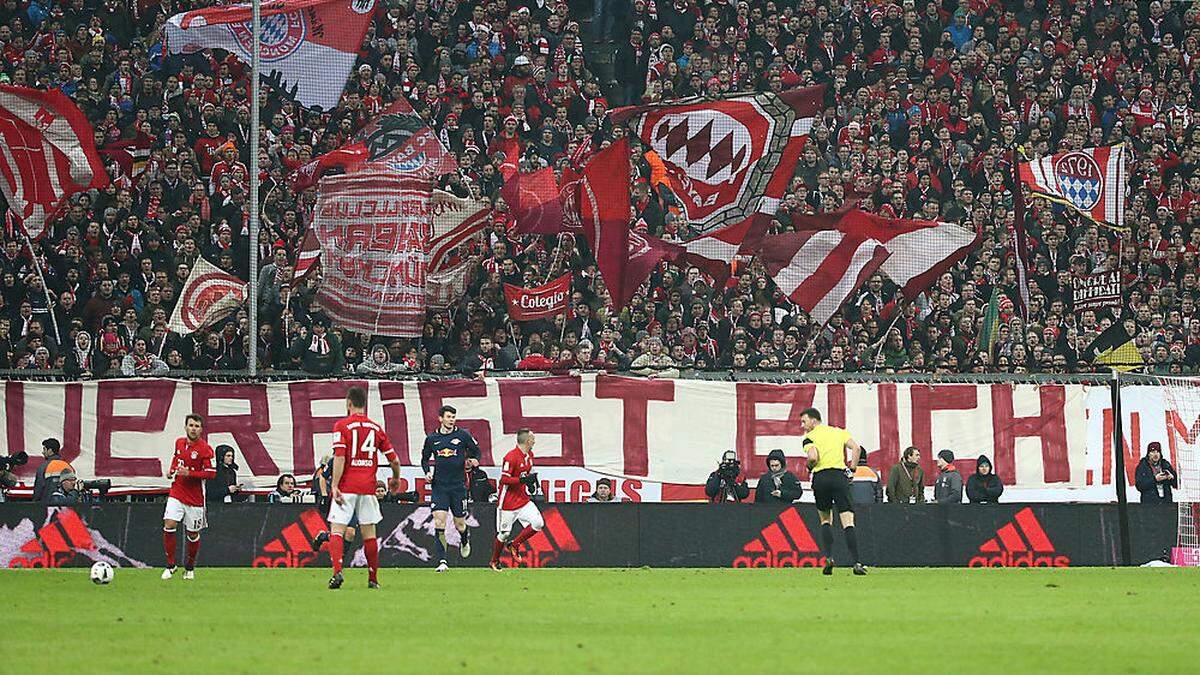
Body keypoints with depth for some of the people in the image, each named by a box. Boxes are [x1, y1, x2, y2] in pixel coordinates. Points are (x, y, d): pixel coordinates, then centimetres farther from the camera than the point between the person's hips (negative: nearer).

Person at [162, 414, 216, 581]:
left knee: (192, 534, 8)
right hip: (176, 493, 3)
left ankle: (190, 568, 27)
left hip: (195, 497, -3)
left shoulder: (205, 449, -13)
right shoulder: (179, 442, 4)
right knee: (169, 526, -12)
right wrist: (171, 470, 7)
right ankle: (170, 565, -1)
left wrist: (189, 473, -23)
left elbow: (211, 473, -16)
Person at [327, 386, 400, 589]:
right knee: (369, 533, 10)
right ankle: (373, 578, 13)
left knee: (337, 530, -3)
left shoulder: (342, 425, -4)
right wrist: (396, 479, 29)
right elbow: (394, 460, 10)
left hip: (347, 487, -3)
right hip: (368, 487, 3)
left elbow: (339, 457, -15)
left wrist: (335, 486, -16)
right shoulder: (376, 428, 9)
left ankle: (337, 571, -22)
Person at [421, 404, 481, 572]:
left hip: (458, 486, 0)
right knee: (439, 521, -14)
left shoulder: (463, 435, -1)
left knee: (460, 524, 7)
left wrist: (473, 461, -9)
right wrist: (428, 472, -1)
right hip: (439, 486, 0)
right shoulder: (432, 438, 3)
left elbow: (476, 451, 12)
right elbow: (425, 459, 17)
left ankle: (465, 540, 45)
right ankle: (442, 561, -14)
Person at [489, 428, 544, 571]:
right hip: (508, 502, -7)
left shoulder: (529, 455, 8)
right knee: (504, 533, 0)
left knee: (538, 523, -9)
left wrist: (531, 480, 6)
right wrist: (523, 480, -28)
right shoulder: (511, 457, -19)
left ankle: (515, 544, 8)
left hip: (523, 499, 7)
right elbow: (504, 479, -21)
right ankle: (494, 561, 20)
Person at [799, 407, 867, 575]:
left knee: (825, 520, 18)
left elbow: (813, 456, -13)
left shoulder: (809, 437, 5)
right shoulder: (838, 432, 17)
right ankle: (857, 563, -15)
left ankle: (828, 557, 3)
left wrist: (809, 466, 7)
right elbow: (856, 448, 3)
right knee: (848, 522, -4)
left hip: (820, 478, -1)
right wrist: (852, 470, 8)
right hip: (839, 477, 1)